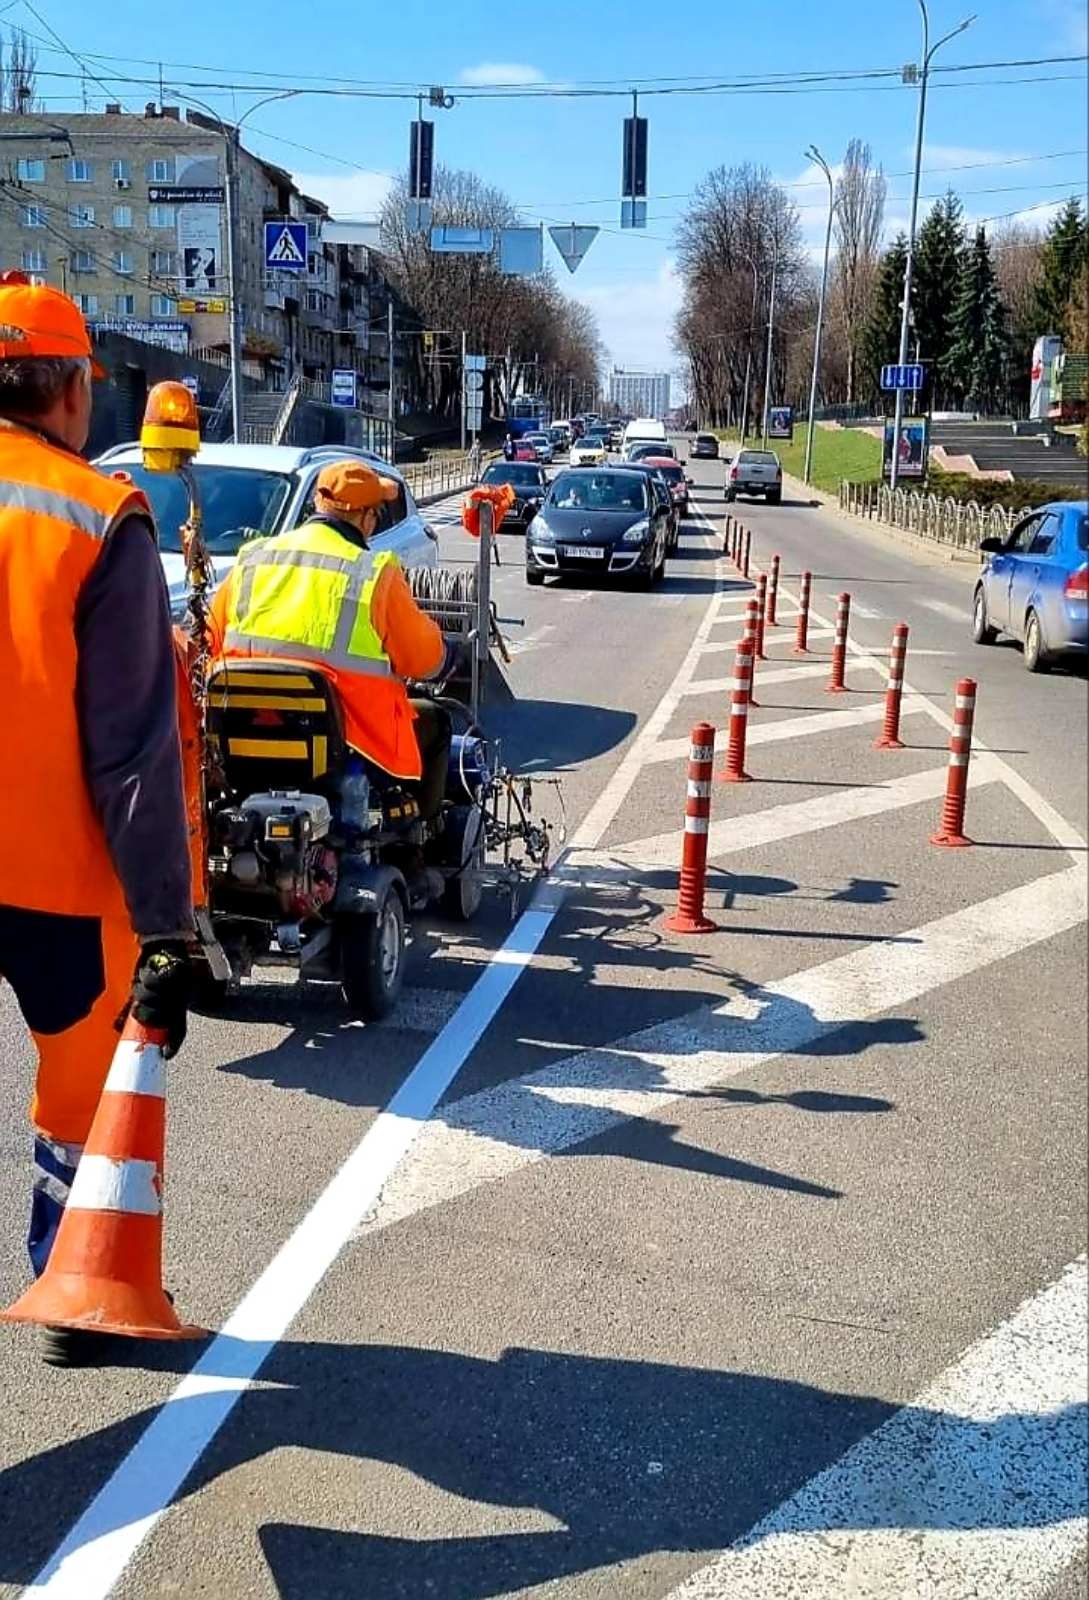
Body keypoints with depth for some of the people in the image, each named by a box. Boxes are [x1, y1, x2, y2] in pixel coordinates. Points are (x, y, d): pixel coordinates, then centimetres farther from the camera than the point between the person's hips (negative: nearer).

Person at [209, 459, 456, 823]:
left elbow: (211, 642, 10)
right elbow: (424, 659, -2)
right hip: (349, 731, -6)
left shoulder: (252, 557, 3)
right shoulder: (376, 571, -10)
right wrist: (447, 652, 21)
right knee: (434, 721, 22)